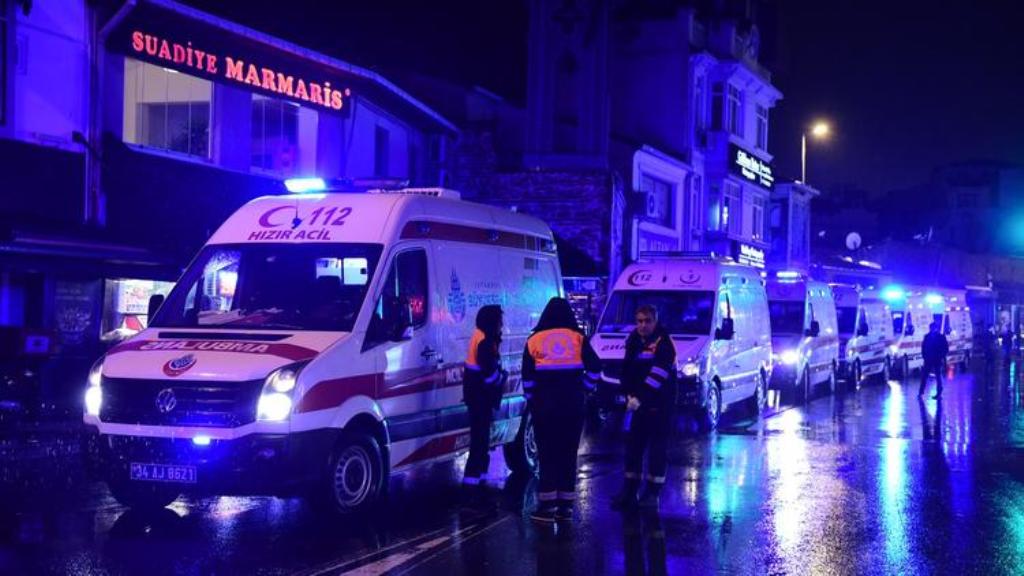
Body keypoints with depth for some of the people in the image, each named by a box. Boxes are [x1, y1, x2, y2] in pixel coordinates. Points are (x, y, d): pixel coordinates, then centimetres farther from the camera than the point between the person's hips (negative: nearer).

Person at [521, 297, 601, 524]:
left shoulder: (534, 339, 3)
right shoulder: (578, 338, 3)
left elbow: (527, 376, 2)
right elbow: (595, 368, -4)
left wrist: (531, 399, 12)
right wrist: (584, 389, 8)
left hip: (544, 404, -1)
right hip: (573, 404, 1)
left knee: (547, 454, 3)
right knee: (568, 453, 7)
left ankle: (547, 506, -1)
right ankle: (565, 506, 8)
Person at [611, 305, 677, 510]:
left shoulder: (663, 343, -12)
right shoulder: (633, 341, 10)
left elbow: (658, 376, -20)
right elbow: (626, 371, 15)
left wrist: (640, 399, -22)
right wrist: (629, 395, 1)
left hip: (660, 406, -6)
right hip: (638, 405, 6)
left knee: (658, 449, -2)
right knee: (633, 447, 7)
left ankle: (652, 493, 5)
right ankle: (629, 491, 14)